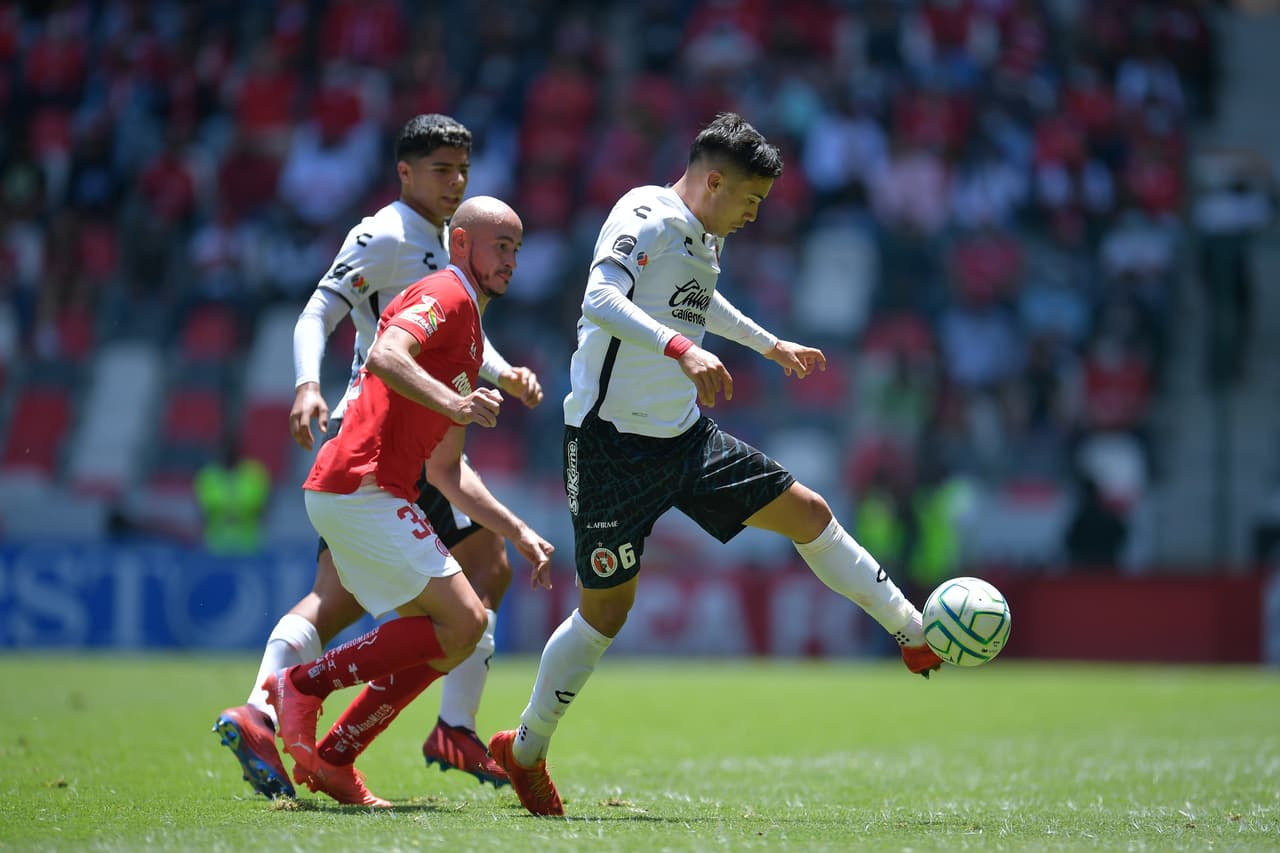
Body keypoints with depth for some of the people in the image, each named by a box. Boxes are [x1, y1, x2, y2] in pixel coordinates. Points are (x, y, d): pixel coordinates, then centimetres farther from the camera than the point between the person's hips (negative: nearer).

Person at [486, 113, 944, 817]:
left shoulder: (703, 237, 11)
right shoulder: (645, 216, -16)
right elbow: (600, 301, -33)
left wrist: (770, 345, 44)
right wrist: (681, 348, -45)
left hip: (687, 438, 8)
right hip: (613, 443, -8)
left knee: (808, 513, 7)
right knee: (606, 611, -2)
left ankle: (918, 637, 21)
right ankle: (525, 753, 16)